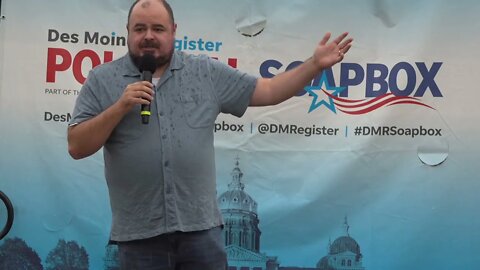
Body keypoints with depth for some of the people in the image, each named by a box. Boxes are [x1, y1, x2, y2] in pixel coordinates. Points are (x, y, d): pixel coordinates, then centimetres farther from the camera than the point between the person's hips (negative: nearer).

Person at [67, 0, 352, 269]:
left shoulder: (207, 72, 5)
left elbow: (268, 91, 6)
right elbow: (77, 147, -3)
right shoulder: (102, 80, 2)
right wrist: (120, 106, -14)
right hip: (139, 233, -1)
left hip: (201, 226, 1)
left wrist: (315, 64, -2)